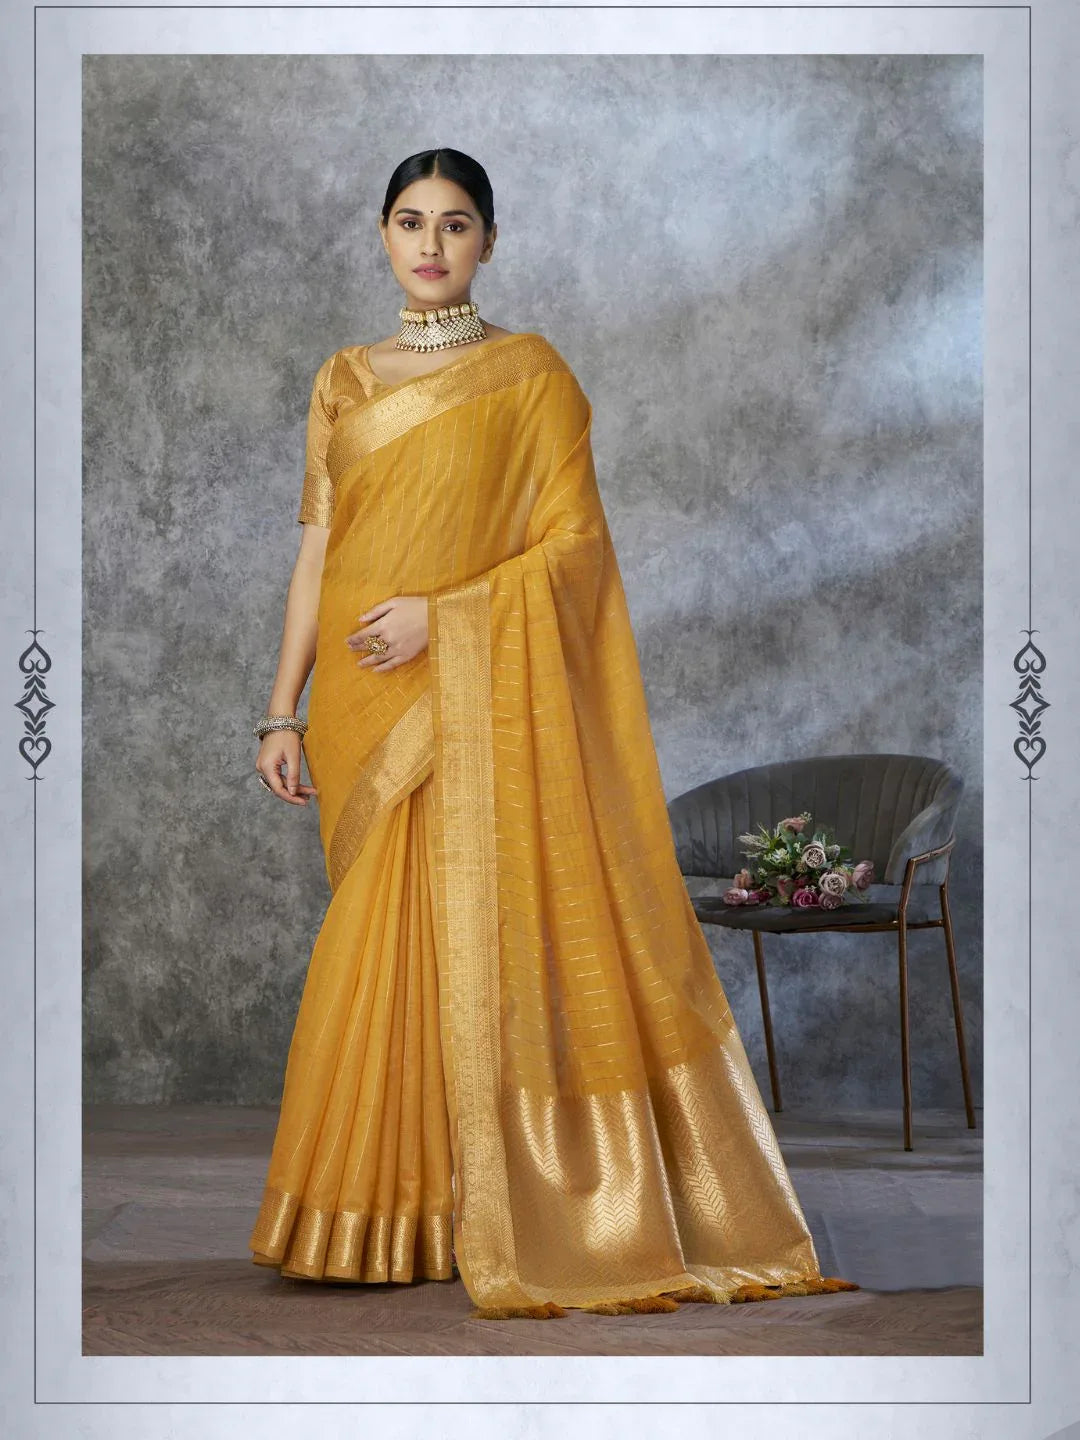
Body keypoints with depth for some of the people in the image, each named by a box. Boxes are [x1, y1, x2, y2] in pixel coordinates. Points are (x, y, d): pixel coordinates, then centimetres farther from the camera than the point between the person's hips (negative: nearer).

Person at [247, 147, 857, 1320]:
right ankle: (395, 1210, 14)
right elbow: (317, 552, 11)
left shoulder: (530, 373, 1)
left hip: (480, 697, -4)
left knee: (484, 935, -7)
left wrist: (442, 614, -15)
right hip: (365, 703, 4)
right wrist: (284, 711, 6)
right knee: (380, 945, 5)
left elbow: (575, 538, -5)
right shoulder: (344, 382, 13)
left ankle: (512, 1215, 4)